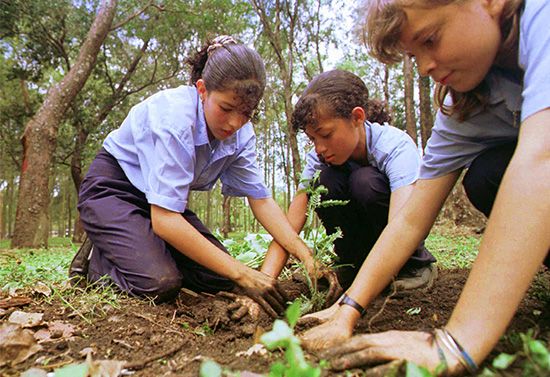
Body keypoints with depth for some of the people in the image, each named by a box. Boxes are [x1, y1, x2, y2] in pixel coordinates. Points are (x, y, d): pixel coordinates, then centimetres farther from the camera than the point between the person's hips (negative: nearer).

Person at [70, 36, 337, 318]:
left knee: (218, 279, -5)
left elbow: (260, 199, -11)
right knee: (161, 283, -27)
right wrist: (241, 273, -38)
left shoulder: (241, 133, -12)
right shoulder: (175, 116, -34)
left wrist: (306, 257, -23)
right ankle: (96, 261, 3)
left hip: (161, 200, 6)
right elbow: (164, 219, -38)